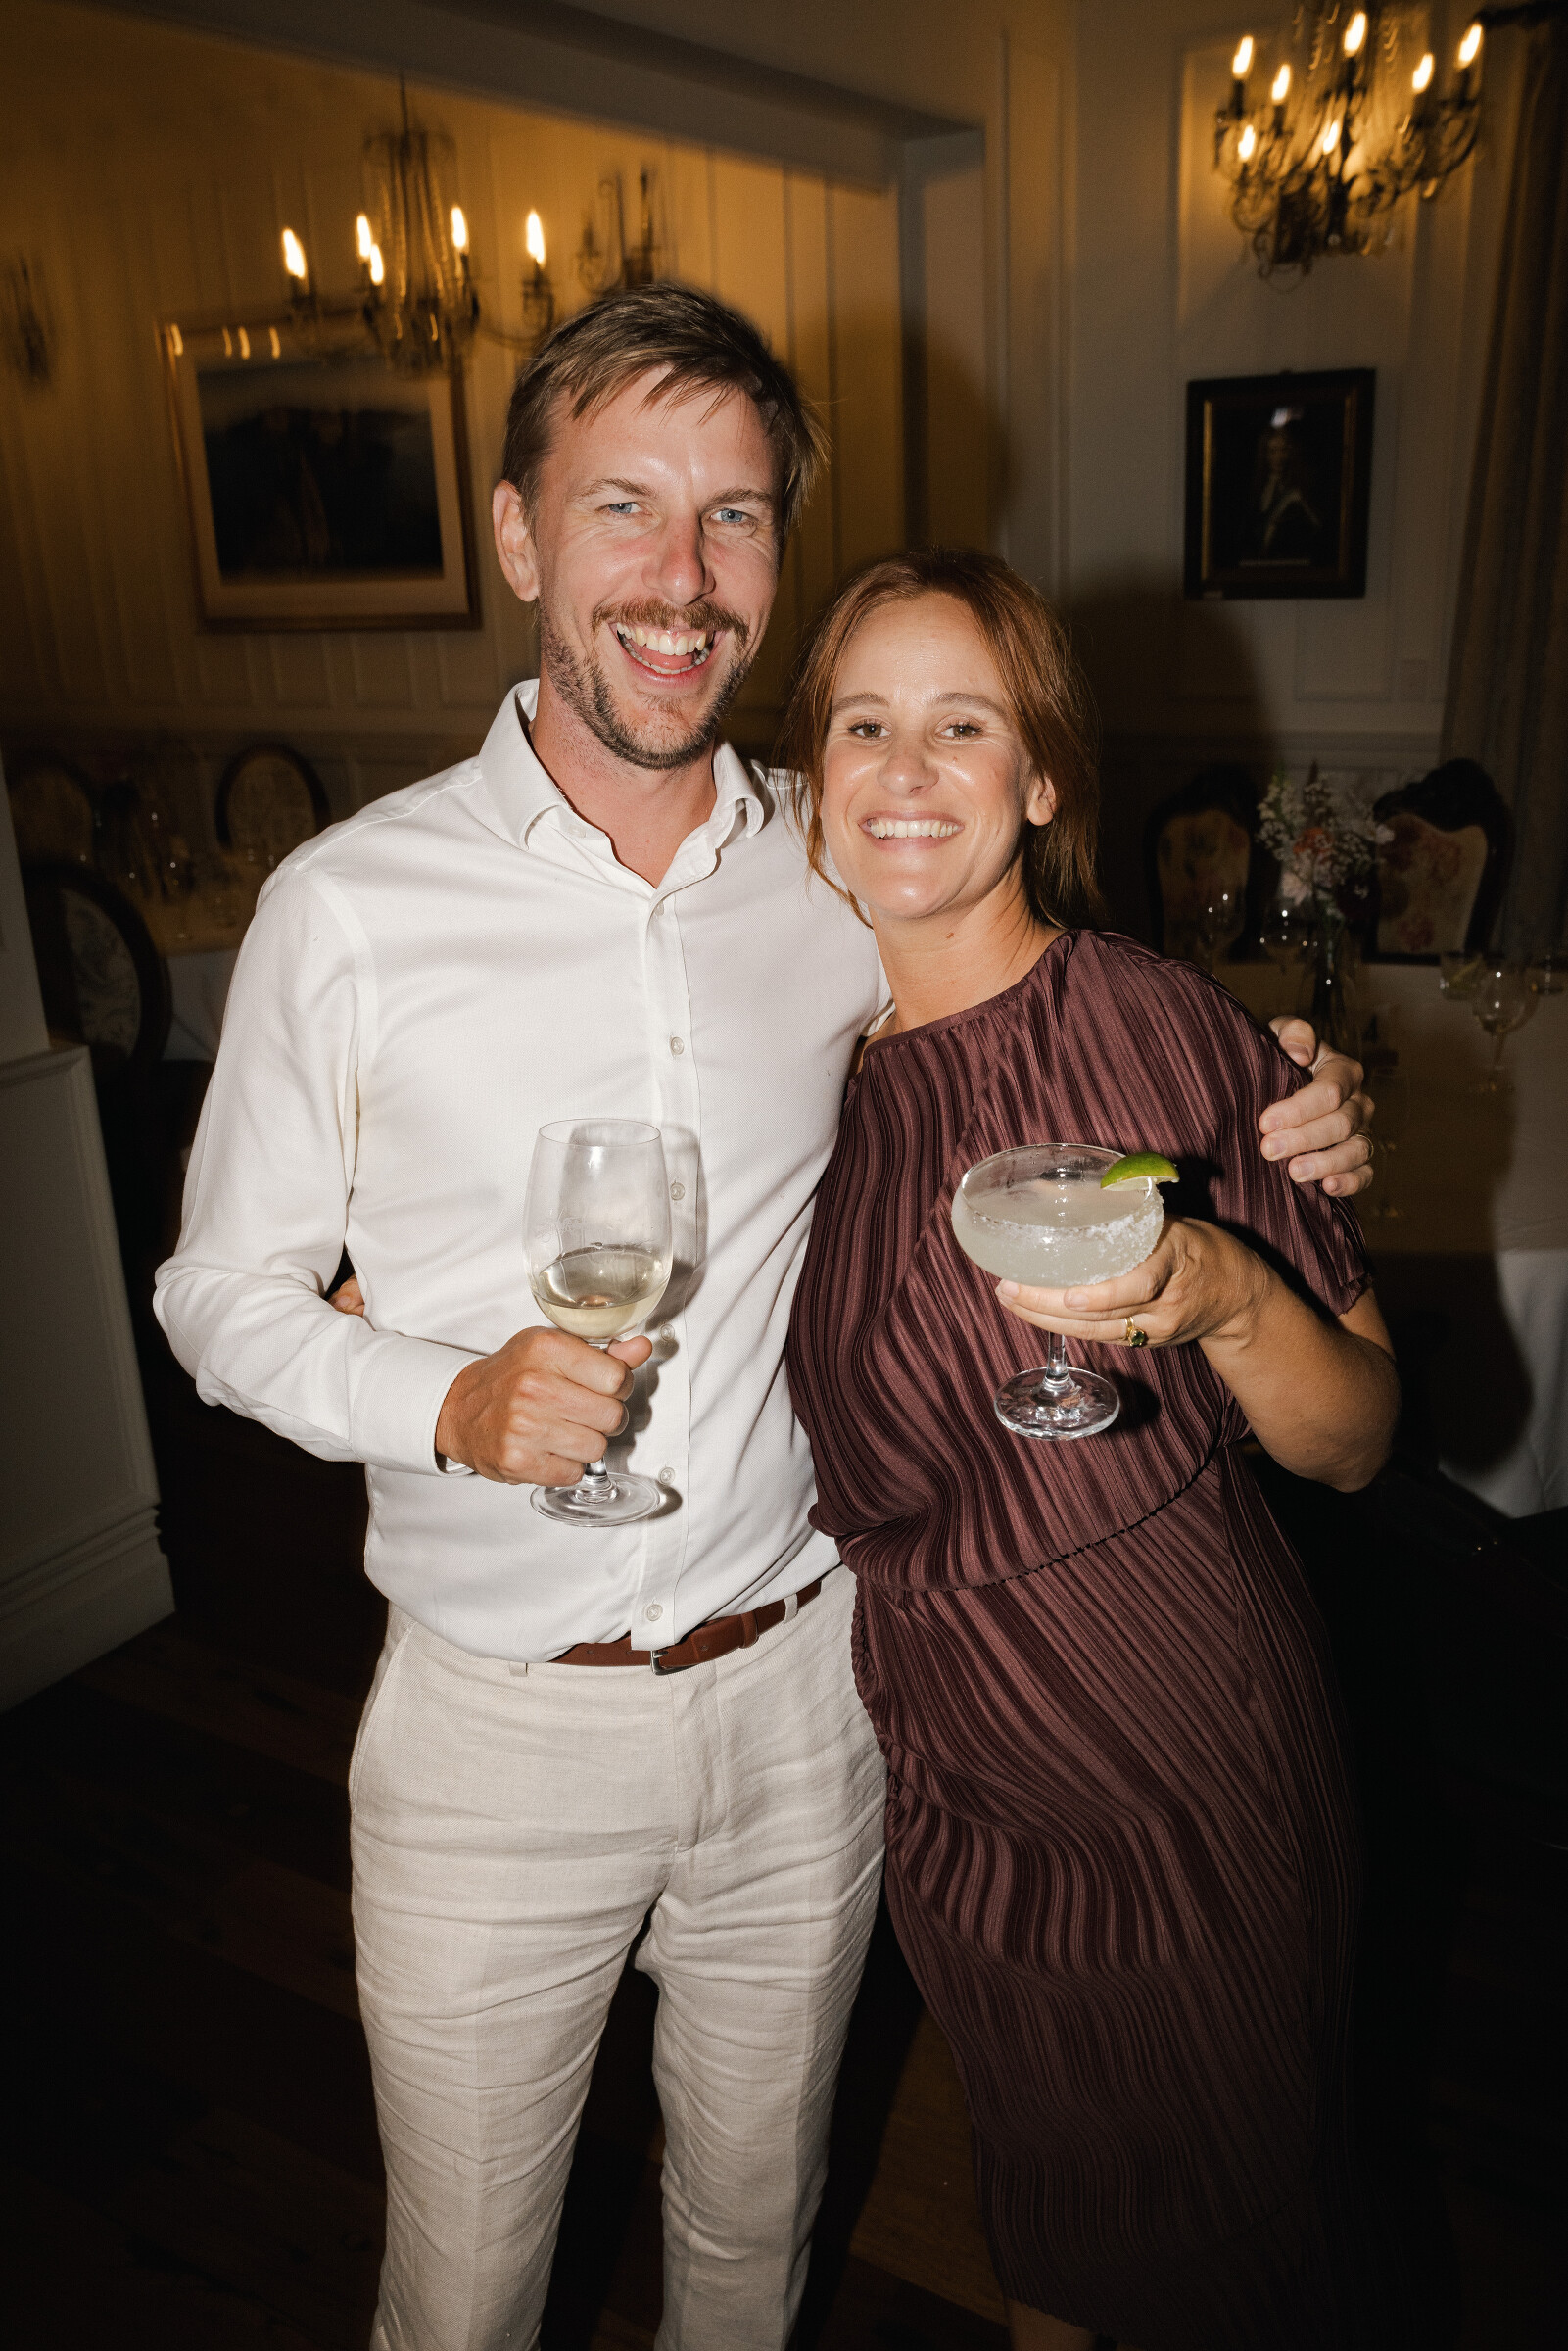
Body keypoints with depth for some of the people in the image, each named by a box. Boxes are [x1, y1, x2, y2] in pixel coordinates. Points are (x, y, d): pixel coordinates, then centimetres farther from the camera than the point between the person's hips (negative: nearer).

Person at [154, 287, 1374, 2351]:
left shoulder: (845, 882, -4)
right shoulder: (352, 905, -12)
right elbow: (227, 1295, -3)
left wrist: (1252, 1138, -7)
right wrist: (446, 1400, -23)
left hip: (798, 1693, 3)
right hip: (492, 1724, -2)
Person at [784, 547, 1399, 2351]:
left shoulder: (1163, 1030, -17)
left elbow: (1355, 1442, -11)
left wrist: (1227, 1293, -31)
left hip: (1192, 1759, -3)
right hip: (946, 1764, 4)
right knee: (1036, 2168, 28)